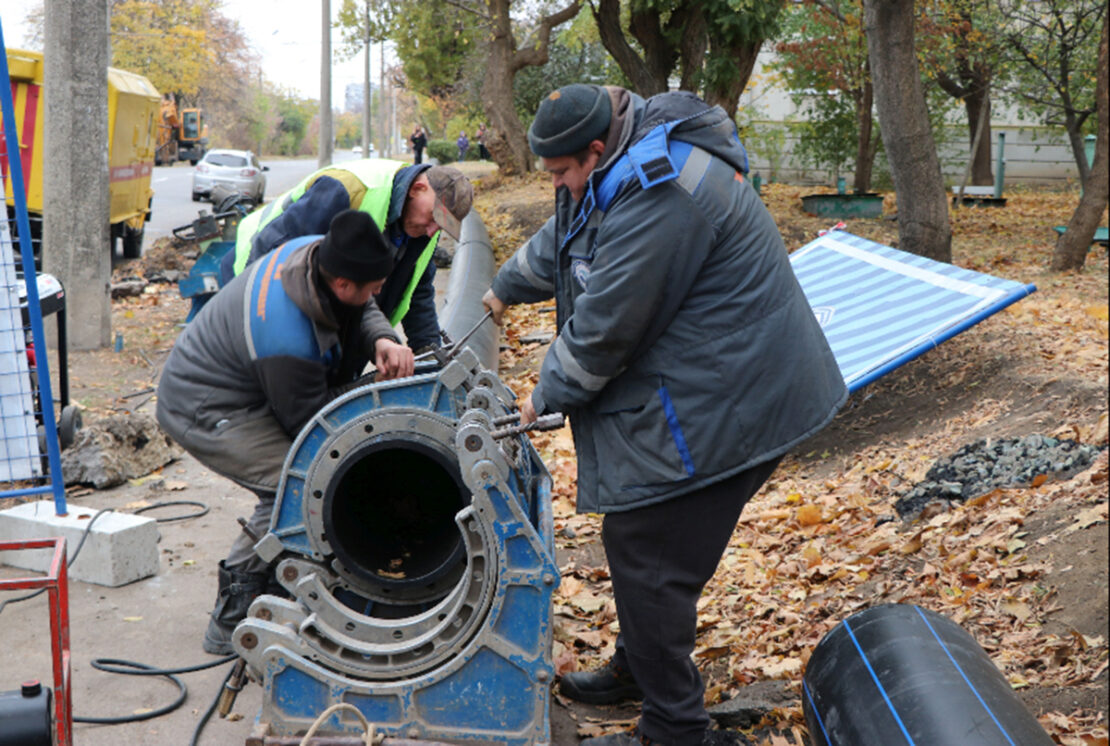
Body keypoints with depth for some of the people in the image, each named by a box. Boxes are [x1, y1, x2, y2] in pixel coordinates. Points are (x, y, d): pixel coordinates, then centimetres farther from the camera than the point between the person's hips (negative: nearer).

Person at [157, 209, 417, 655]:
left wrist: (382, 340, -19)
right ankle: (230, 625, -9)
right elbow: (310, 423, -21)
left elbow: (362, 312, 3)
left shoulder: (315, 251, -13)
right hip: (202, 412, -10)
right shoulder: (286, 340, -36)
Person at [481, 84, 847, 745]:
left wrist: (546, 397, -4)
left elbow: (605, 326, -21)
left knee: (647, 557, -4)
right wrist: (506, 289, 45)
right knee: (639, 542, 21)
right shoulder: (630, 165, 11)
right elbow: (563, 239, 30)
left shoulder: (656, 197, -25)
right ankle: (636, 670, 41)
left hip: (717, 407, -11)